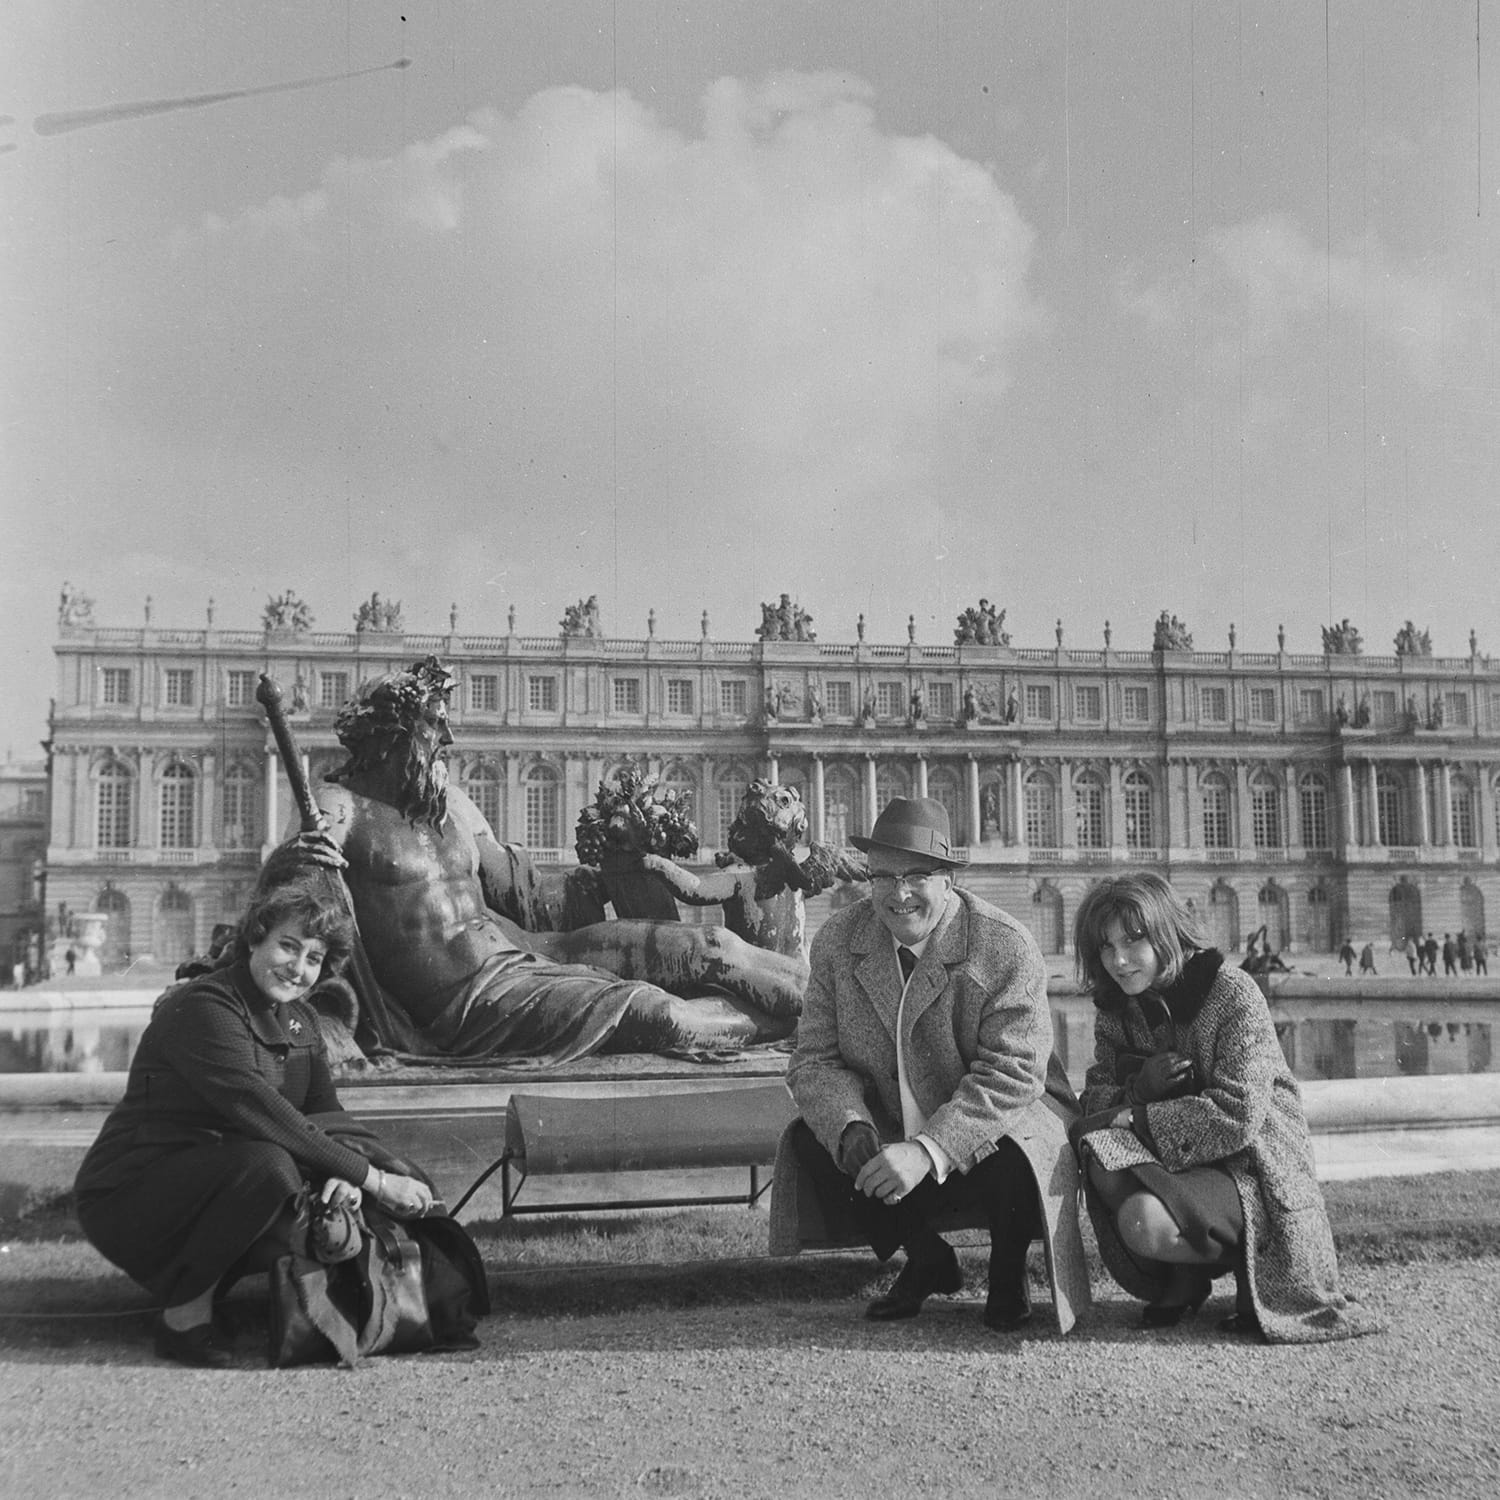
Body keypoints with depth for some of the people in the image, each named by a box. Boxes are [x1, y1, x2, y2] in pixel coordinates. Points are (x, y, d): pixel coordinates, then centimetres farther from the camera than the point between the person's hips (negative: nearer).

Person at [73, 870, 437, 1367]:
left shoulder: (299, 1019, 9)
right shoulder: (202, 1008, -20)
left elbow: (327, 1115, 1)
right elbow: (262, 1115, -30)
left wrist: (346, 1172, -23)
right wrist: (371, 1178, -30)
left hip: (214, 1187, 8)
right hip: (127, 1202, -8)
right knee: (268, 1164, -31)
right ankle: (184, 1316, -15)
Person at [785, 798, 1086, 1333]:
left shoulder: (1007, 948, -20)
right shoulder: (837, 941, -6)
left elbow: (1012, 1075, -26)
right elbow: (815, 1059, -6)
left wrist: (929, 1150, -38)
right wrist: (852, 1129, -28)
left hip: (994, 1130, -5)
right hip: (890, 1129, 5)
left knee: (1011, 1162, -35)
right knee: (808, 1142, -16)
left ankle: (1007, 1272, 3)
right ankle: (926, 1260, 8)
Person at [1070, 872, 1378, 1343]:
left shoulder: (1234, 993, -15)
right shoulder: (1115, 1008, 4)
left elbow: (1240, 1114, -23)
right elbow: (1096, 1100, 0)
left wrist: (1133, 1117, -22)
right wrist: (1139, 1085, -22)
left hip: (1253, 1169, -6)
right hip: (1174, 1162, 6)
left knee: (1147, 1224, -32)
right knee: (1100, 1148, -26)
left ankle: (1253, 1272, 1)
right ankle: (1177, 1284, -3)